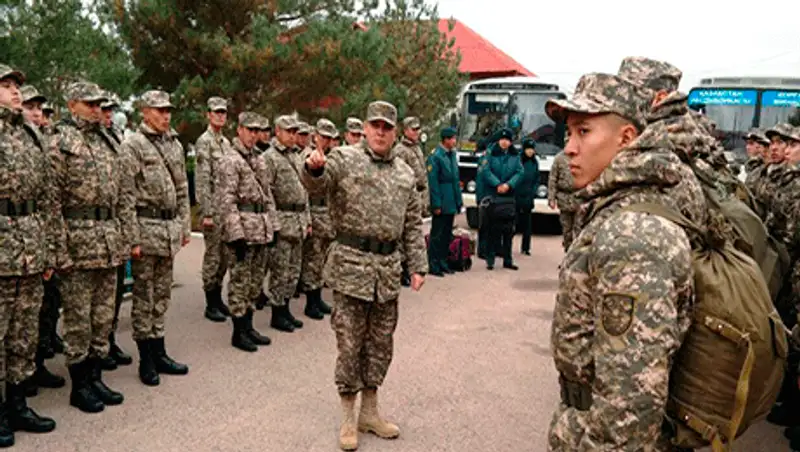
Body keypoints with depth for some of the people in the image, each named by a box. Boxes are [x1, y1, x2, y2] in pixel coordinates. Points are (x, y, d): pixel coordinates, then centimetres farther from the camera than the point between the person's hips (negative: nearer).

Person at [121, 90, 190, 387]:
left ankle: (159, 353, 23)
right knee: (144, 296, 3)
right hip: (146, 228, -6)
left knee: (162, 295, 13)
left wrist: (185, 226, 14)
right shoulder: (132, 145, -8)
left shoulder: (175, 144, 14)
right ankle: (146, 360, 12)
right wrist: (132, 237, -17)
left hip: (170, 229, 7)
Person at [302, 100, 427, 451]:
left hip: (389, 268, 5)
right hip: (351, 264, -5)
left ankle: (370, 412, 29)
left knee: (381, 343, 13)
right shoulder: (345, 159, -2)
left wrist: (418, 266, 9)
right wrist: (314, 168, -44)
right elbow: (316, 184, -21)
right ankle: (348, 418, 18)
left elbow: (413, 225, 15)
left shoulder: (405, 173, 12)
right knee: (350, 343, 3)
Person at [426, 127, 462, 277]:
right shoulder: (435, 156, -13)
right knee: (437, 235, -1)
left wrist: (459, 201, 13)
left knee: (447, 235, 14)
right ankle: (433, 265, 6)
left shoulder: (452, 155, 13)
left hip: (451, 204, 8)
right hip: (442, 205, -8)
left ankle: (442, 263, 23)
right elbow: (433, 182, -16)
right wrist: (436, 204, -18)